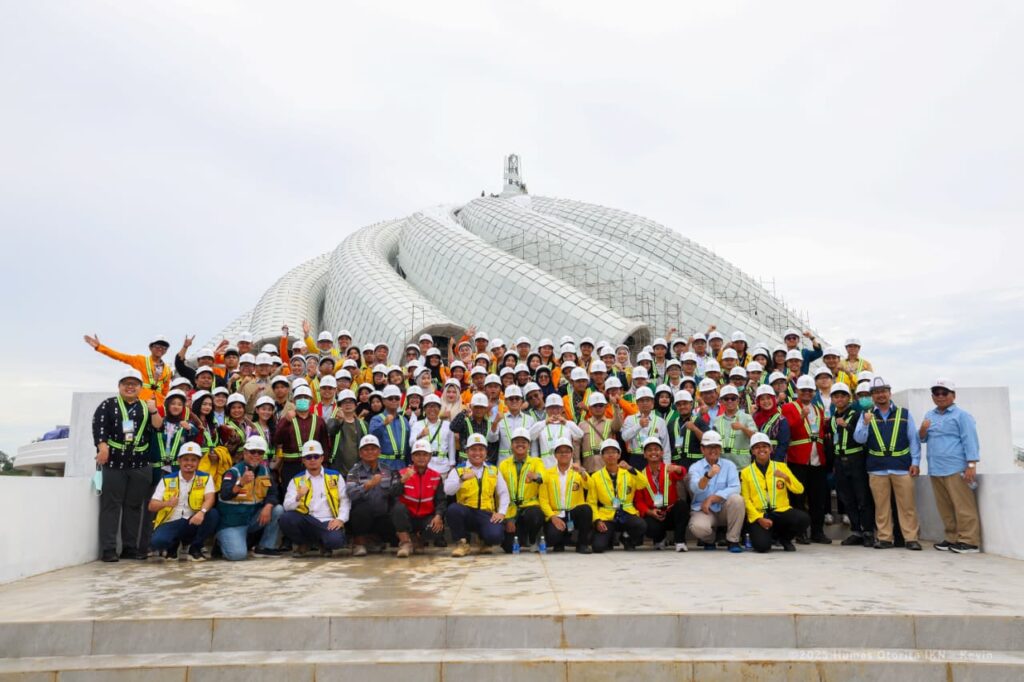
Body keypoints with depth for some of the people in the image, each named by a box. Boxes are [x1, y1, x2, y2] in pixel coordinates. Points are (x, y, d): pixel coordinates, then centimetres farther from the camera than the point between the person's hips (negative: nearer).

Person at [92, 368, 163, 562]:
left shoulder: (146, 407, 14)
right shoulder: (108, 405, 7)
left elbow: (158, 428, 4)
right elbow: (99, 426, -6)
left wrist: (153, 411, -11)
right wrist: (102, 447, -20)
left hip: (140, 465, 3)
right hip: (114, 463, -3)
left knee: (134, 506, 7)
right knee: (111, 505, -2)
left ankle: (130, 547, 13)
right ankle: (108, 548, 1)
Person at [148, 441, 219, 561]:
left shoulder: (205, 478, 2)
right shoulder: (166, 480, 3)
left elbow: (210, 498, -15)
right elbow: (151, 506, -2)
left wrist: (202, 512, -37)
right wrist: (167, 503, -25)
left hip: (193, 523, 0)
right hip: (170, 524, 0)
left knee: (213, 514, -29)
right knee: (157, 542, -32)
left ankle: (195, 548, -5)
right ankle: (172, 547, 9)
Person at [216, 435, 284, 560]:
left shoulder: (264, 471, 4)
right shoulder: (233, 472, -14)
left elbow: (273, 493, -1)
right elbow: (224, 495, -31)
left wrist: (267, 507, -23)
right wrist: (241, 483, -50)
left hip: (254, 519, 5)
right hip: (232, 524, -5)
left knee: (278, 510, -15)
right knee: (237, 554, -25)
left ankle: (265, 547, -2)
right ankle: (222, 541, 11)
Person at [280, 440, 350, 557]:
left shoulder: (335, 476, 10)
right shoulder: (296, 480, 11)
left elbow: (345, 500, 6)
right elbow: (287, 506, 0)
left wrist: (340, 519, -10)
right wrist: (298, 497, -21)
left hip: (329, 522, -1)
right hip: (306, 522, 1)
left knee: (335, 540, -33)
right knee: (285, 519, -28)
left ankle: (324, 544, 7)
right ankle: (301, 543, 4)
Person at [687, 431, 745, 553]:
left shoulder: (729, 465, 3)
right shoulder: (695, 467, 0)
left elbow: (735, 488, -13)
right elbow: (695, 489, -21)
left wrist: (711, 498, -19)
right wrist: (708, 476, -40)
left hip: (724, 509, 2)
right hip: (702, 510, -1)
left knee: (737, 499, -29)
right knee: (698, 527, -34)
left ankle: (733, 540, -10)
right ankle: (709, 540, 7)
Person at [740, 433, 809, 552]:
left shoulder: (781, 466, 10)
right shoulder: (746, 472, 5)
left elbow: (799, 490, 4)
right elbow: (746, 500, 0)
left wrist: (786, 478, -15)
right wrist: (759, 518, -12)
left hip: (781, 511, 2)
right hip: (759, 515, -2)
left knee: (804, 519, -27)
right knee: (761, 545, -28)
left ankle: (783, 538, 5)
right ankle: (766, 536, 13)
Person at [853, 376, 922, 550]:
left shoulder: (904, 414, 8)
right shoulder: (866, 415, 9)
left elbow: (914, 439, 6)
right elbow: (859, 439, 0)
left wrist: (915, 462, -1)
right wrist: (865, 424, -17)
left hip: (902, 466, -1)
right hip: (877, 468, 1)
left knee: (907, 504, 1)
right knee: (881, 505, 6)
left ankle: (911, 538, 9)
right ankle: (884, 538, 13)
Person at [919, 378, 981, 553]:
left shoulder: (961, 415, -2)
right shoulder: (929, 415, 16)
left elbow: (970, 440, -8)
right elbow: (922, 439, 20)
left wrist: (971, 465, -15)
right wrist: (923, 430, -3)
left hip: (956, 470, -6)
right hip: (935, 470, 6)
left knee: (963, 507, -4)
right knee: (944, 508, 10)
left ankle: (969, 541, 0)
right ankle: (952, 538, 18)